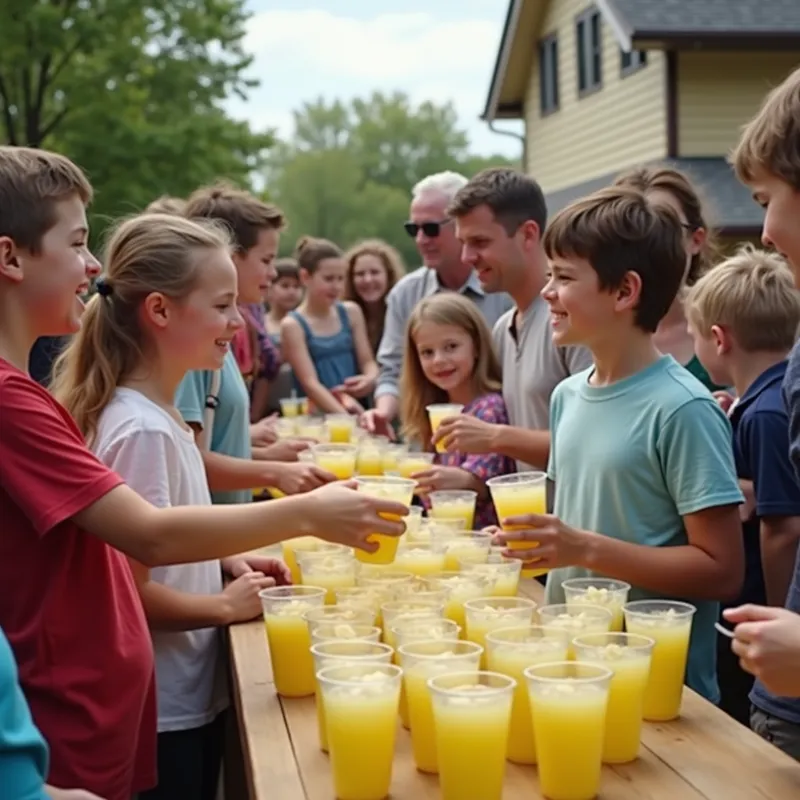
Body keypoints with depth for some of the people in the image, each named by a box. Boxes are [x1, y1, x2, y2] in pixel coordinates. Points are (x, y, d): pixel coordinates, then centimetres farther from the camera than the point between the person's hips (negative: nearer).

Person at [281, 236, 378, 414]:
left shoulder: (351, 312, 10)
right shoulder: (293, 325, -3)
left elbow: (368, 362, 11)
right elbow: (310, 384, -10)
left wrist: (370, 379, -12)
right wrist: (345, 417, -22)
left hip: (356, 411, 4)